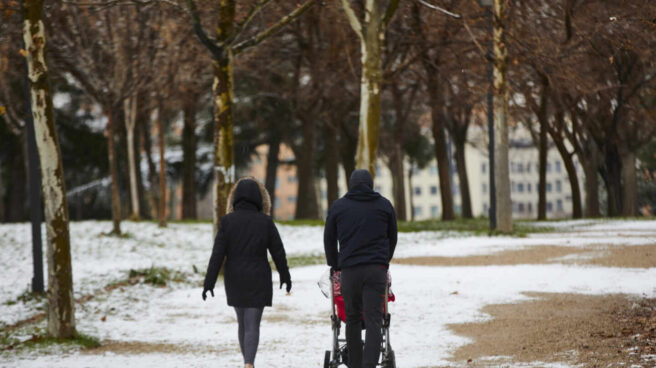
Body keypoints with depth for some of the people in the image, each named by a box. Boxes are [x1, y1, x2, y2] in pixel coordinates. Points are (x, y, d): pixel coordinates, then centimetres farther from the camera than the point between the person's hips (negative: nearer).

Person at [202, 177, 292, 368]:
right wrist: (285, 277, 16)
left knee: (243, 324, 16)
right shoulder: (265, 222, -5)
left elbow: (217, 254, -7)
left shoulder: (227, 221, -5)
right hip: (258, 281, -2)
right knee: (252, 325, -3)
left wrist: (209, 282, -5)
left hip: (235, 281, 2)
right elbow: (278, 252, 2)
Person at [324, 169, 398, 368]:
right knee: (373, 320, -6)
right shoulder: (384, 205, 10)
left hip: (349, 269, 1)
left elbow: (329, 240, 14)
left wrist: (335, 266, 27)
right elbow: (392, 238, 19)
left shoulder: (338, 206, 9)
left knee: (352, 318, 12)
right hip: (376, 269, 0)